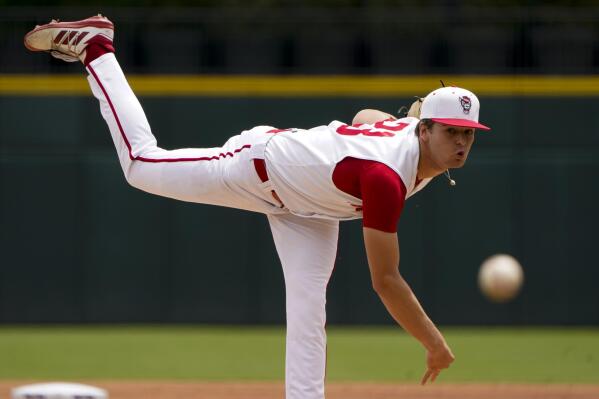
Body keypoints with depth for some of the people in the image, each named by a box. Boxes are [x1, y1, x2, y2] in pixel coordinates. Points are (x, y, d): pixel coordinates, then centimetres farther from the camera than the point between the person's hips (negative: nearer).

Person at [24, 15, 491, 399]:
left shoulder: (414, 129, -20)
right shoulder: (386, 177, -44)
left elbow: (365, 117, 5)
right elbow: (385, 280, -39)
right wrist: (435, 344, -35)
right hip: (262, 162, -7)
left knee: (308, 313, -1)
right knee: (142, 164, 9)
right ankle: (96, 48, 24)